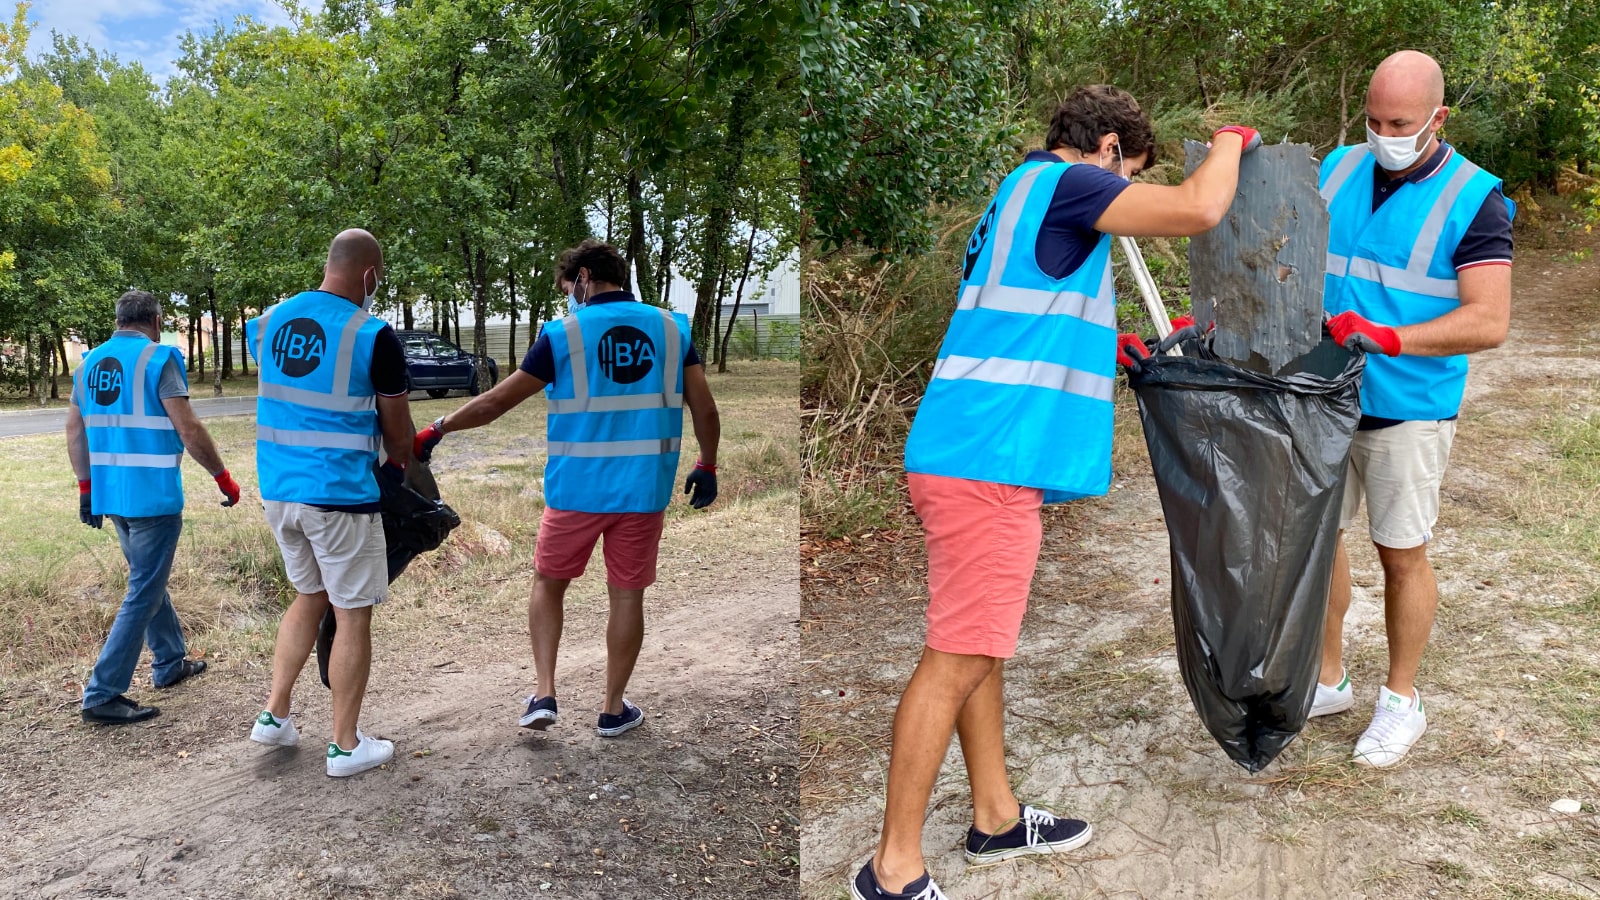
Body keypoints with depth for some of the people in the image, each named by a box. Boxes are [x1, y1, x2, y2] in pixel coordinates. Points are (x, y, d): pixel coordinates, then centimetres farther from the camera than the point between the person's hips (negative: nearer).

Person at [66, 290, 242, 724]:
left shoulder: (90, 362, 11)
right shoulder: (159, 358, -11)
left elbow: (75, 431, 15)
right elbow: (188, 429, -15)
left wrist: (86, 486, 22)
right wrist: (223, 477, -6)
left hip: (110, 494, 8)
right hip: (153, 495, -8)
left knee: (150, 579, 22)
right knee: (143, 594, -2)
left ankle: (170, 663, 33)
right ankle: (103, 694, -2)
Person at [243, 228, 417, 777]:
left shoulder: (268, 321, 5)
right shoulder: (373, 336, -13)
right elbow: (397, 428, -2)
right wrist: (400, 466, 17)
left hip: (278, 489, 7)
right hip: (341, 495, -7)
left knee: (308, 596, 24)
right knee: (353, 615, 5)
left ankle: (273, 716, 26)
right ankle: (345, 746, 13)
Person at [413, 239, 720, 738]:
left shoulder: (564, 334, -5)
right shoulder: (673, 327, 2)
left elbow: (496, 402, -3)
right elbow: (705, 409, 0)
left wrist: (435, 430, 8)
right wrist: (707, 467, 14)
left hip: (576, 490, -2)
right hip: (645, 491, 2)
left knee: (548, 584, 19)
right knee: (627, 595, 12)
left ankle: (544, 694, 13)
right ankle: (614, 709, 21)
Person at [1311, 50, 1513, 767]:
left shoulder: (1473, 200, -10)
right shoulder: (1337, 171, 4)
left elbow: (1490, 322, -17)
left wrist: (1388, 337, -30)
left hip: (1407, 408, -4)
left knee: (1402, 553, 6)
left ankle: (1401, 700, 24)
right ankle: (1328, 680, 28)